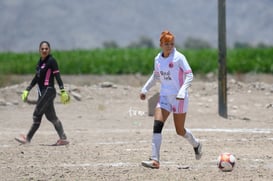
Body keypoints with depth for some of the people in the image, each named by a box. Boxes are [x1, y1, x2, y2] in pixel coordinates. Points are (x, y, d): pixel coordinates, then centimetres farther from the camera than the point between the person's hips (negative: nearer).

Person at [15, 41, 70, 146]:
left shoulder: (51, 61, -9)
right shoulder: (40, 62, 14)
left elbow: (57, 76, -13)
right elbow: (36, 78, 22)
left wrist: (62, 91, -19)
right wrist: (27, 90, 23)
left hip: (48, 91, -9)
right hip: (42, 92, 9)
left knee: (37, 114, -7)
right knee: (51, 117, 6)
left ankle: (28, 138, -2)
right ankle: (63, 138, 7)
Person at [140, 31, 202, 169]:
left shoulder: (179, 58, -11)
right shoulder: (158, 59, 6)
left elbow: (189, 75, -14)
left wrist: (182, 91, -26)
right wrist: (145, 89, 15)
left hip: (179, 98, -5)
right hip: (164, 96, 5)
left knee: (180, 131, 5)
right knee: (157, 126, -13)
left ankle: (196, 144, 38)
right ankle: (155, 160, -16)